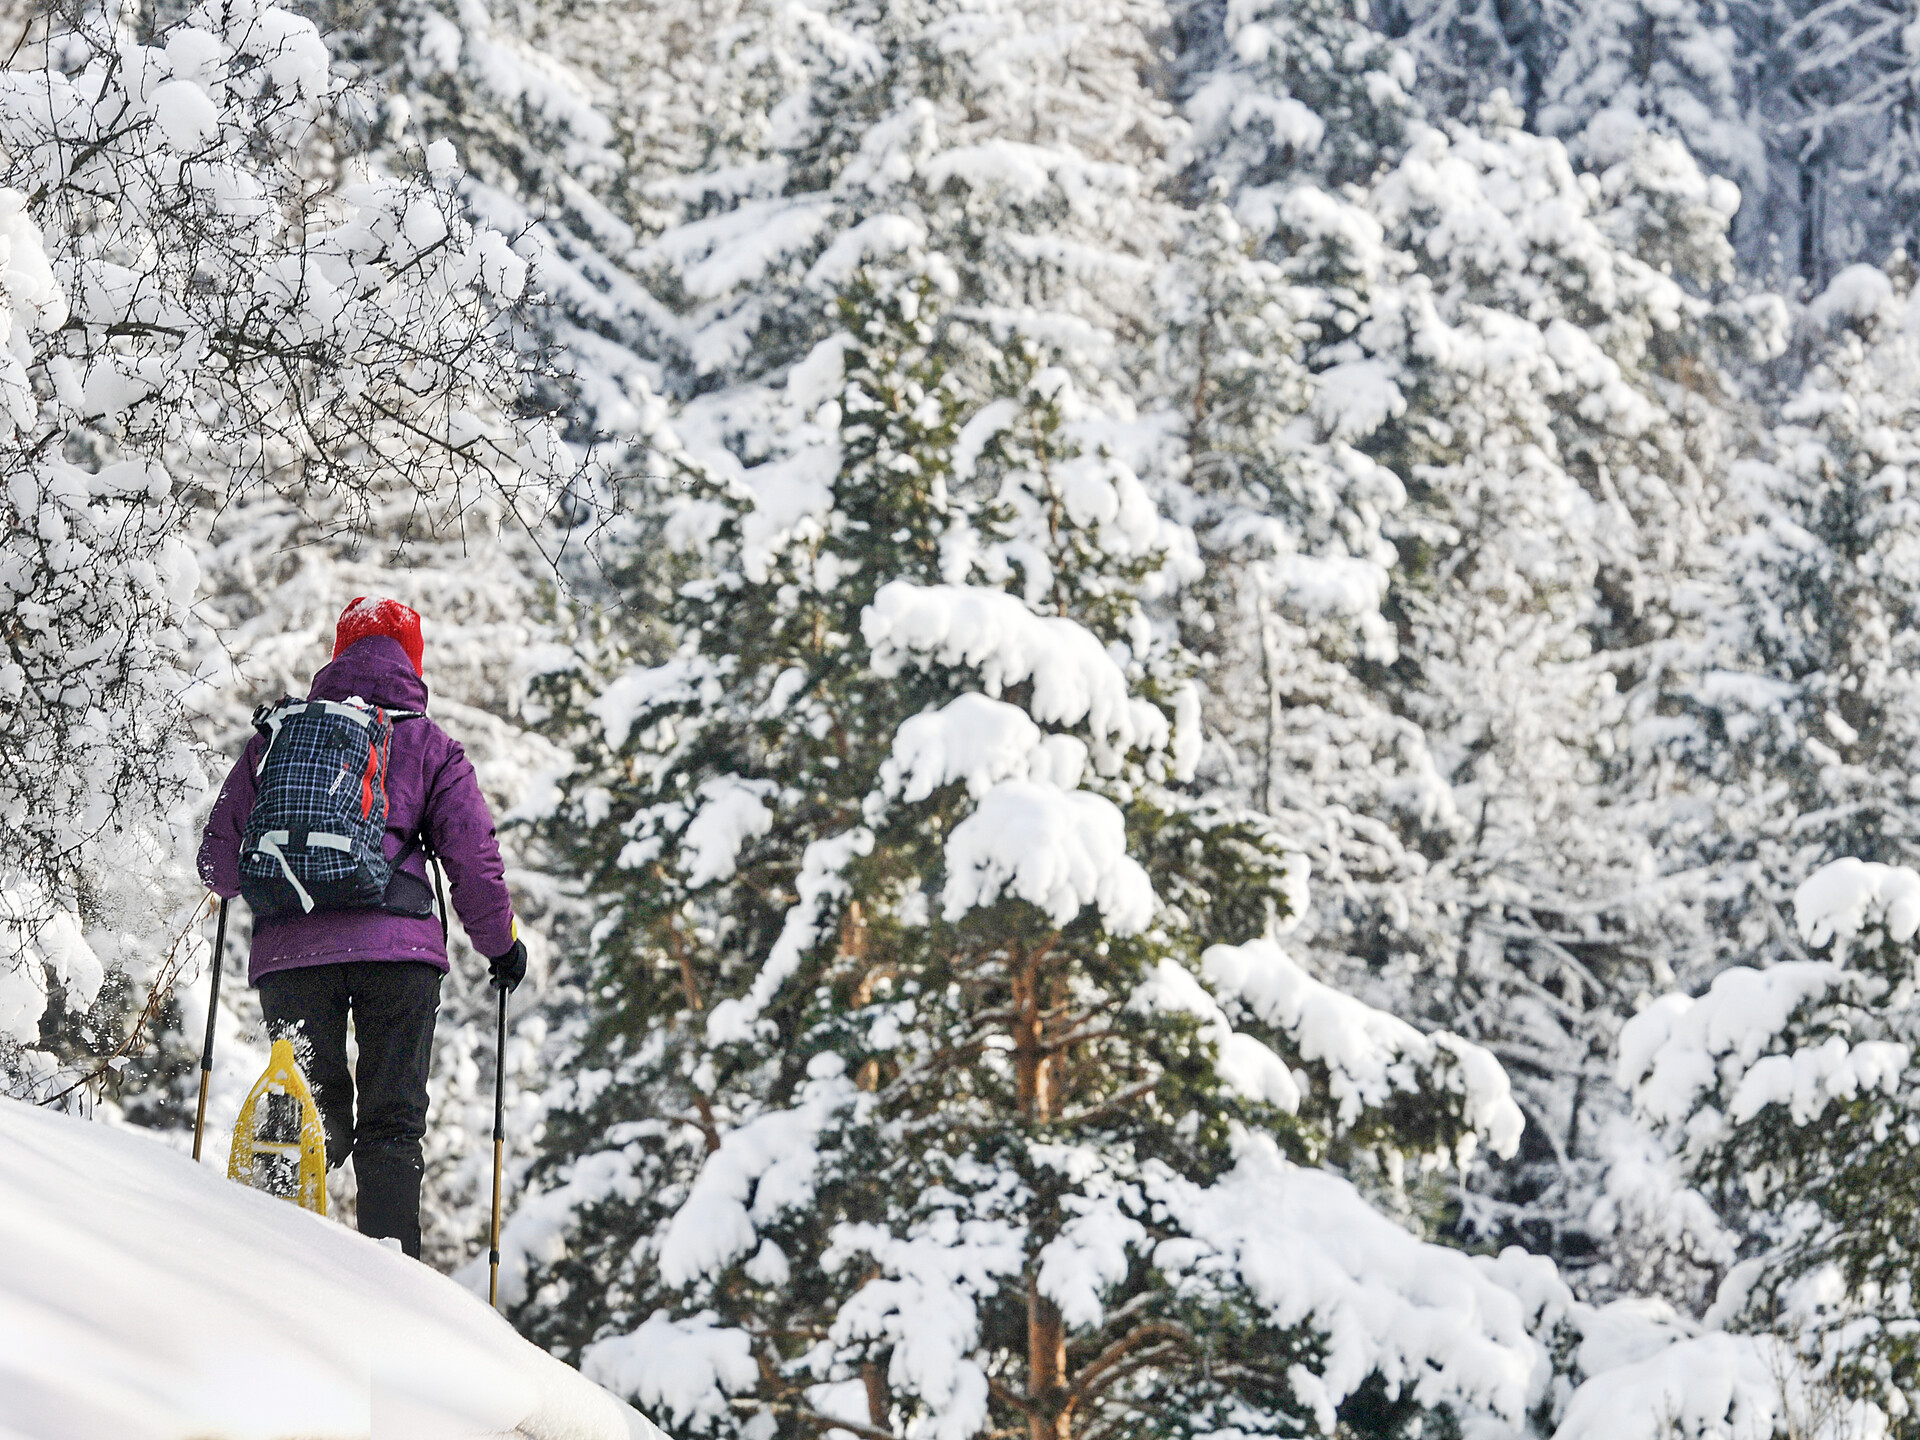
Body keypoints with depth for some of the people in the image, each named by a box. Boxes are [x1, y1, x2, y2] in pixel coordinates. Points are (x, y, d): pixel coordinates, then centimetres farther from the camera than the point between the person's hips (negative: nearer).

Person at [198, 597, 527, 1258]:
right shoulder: (429, 746, 11)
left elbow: (218, 861, 17)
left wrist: (247, 884, 40)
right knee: (391, 1126, 3)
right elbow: (475, 861, 7)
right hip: (398, 945, -2)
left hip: (288, 949, 2)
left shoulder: (274, 738, 15)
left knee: (316, 1124, 8)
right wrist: (502, 943, 23)